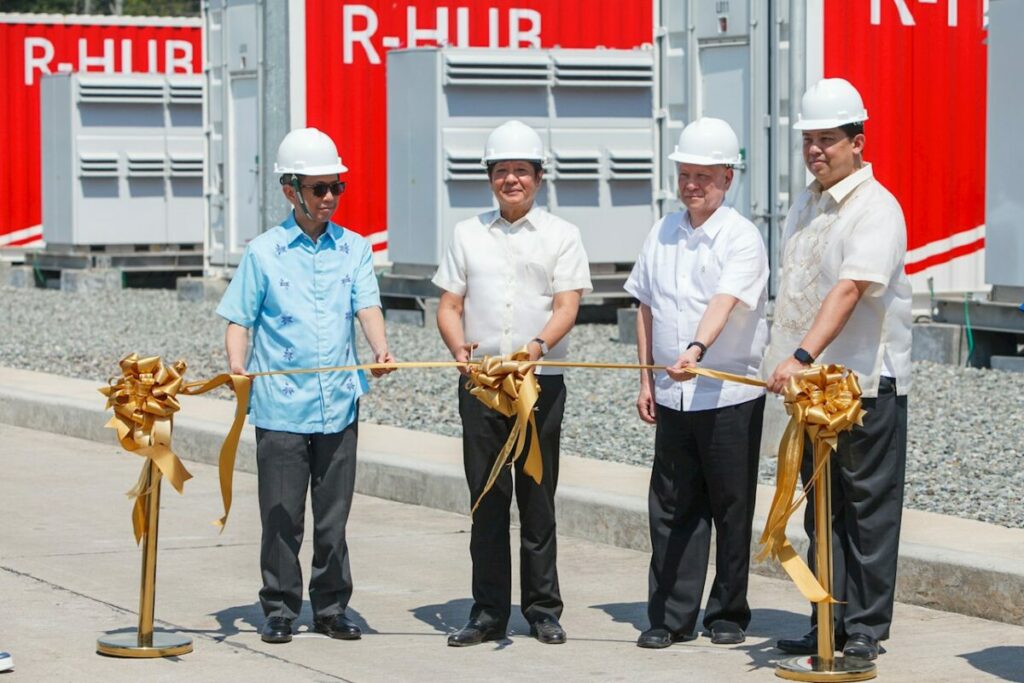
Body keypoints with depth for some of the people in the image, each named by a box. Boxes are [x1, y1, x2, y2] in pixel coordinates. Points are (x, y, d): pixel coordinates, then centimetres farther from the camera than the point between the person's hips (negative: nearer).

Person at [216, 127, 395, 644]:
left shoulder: (354, 249, 9)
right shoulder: (263, 252, 3)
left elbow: (367, 308, -4)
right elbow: (239, 321, 3)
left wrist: (381, 350, -24)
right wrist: (237, 368, -16)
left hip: (339, 403, 2)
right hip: (280, 405, -2)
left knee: (333, 515, 8)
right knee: (281, 516, 2)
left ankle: (331, 607, 18)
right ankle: (279, 609, 13)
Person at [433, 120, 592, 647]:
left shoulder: (560, 235, 6)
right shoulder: (468, 234, 13)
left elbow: (566, 307, -3)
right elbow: (449, 306, 11)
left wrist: (537, 346, -22)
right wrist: (459, 347, -9)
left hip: (541, 381, -2)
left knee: (537, 496, 2)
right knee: (486, 496, 3)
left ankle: (543, 609, 11)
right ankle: (489, 612, 9)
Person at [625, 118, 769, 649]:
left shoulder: (742, 238, -8)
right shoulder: (663, 233, 10)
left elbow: (724, 302, -25)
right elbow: (647, 307, 16)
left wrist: (697, 350, -42)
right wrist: (646, 378, 11)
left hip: (730, 395, -5)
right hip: (672, 394, 5)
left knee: (731, 508, 4)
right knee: (671, 507, 5)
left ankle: (728, 614, 15)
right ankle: (670, 616, 11)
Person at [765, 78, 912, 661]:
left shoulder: (876, 208, -13)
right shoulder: (805, 207, 13)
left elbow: (849, 291, -26)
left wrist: (802, 356, -35)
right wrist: (792, 366, 15)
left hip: (868, 383, -8)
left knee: (869, 509, -1)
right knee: (822, 509, 10)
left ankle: (865, 627, 6)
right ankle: (829, 623, 17)